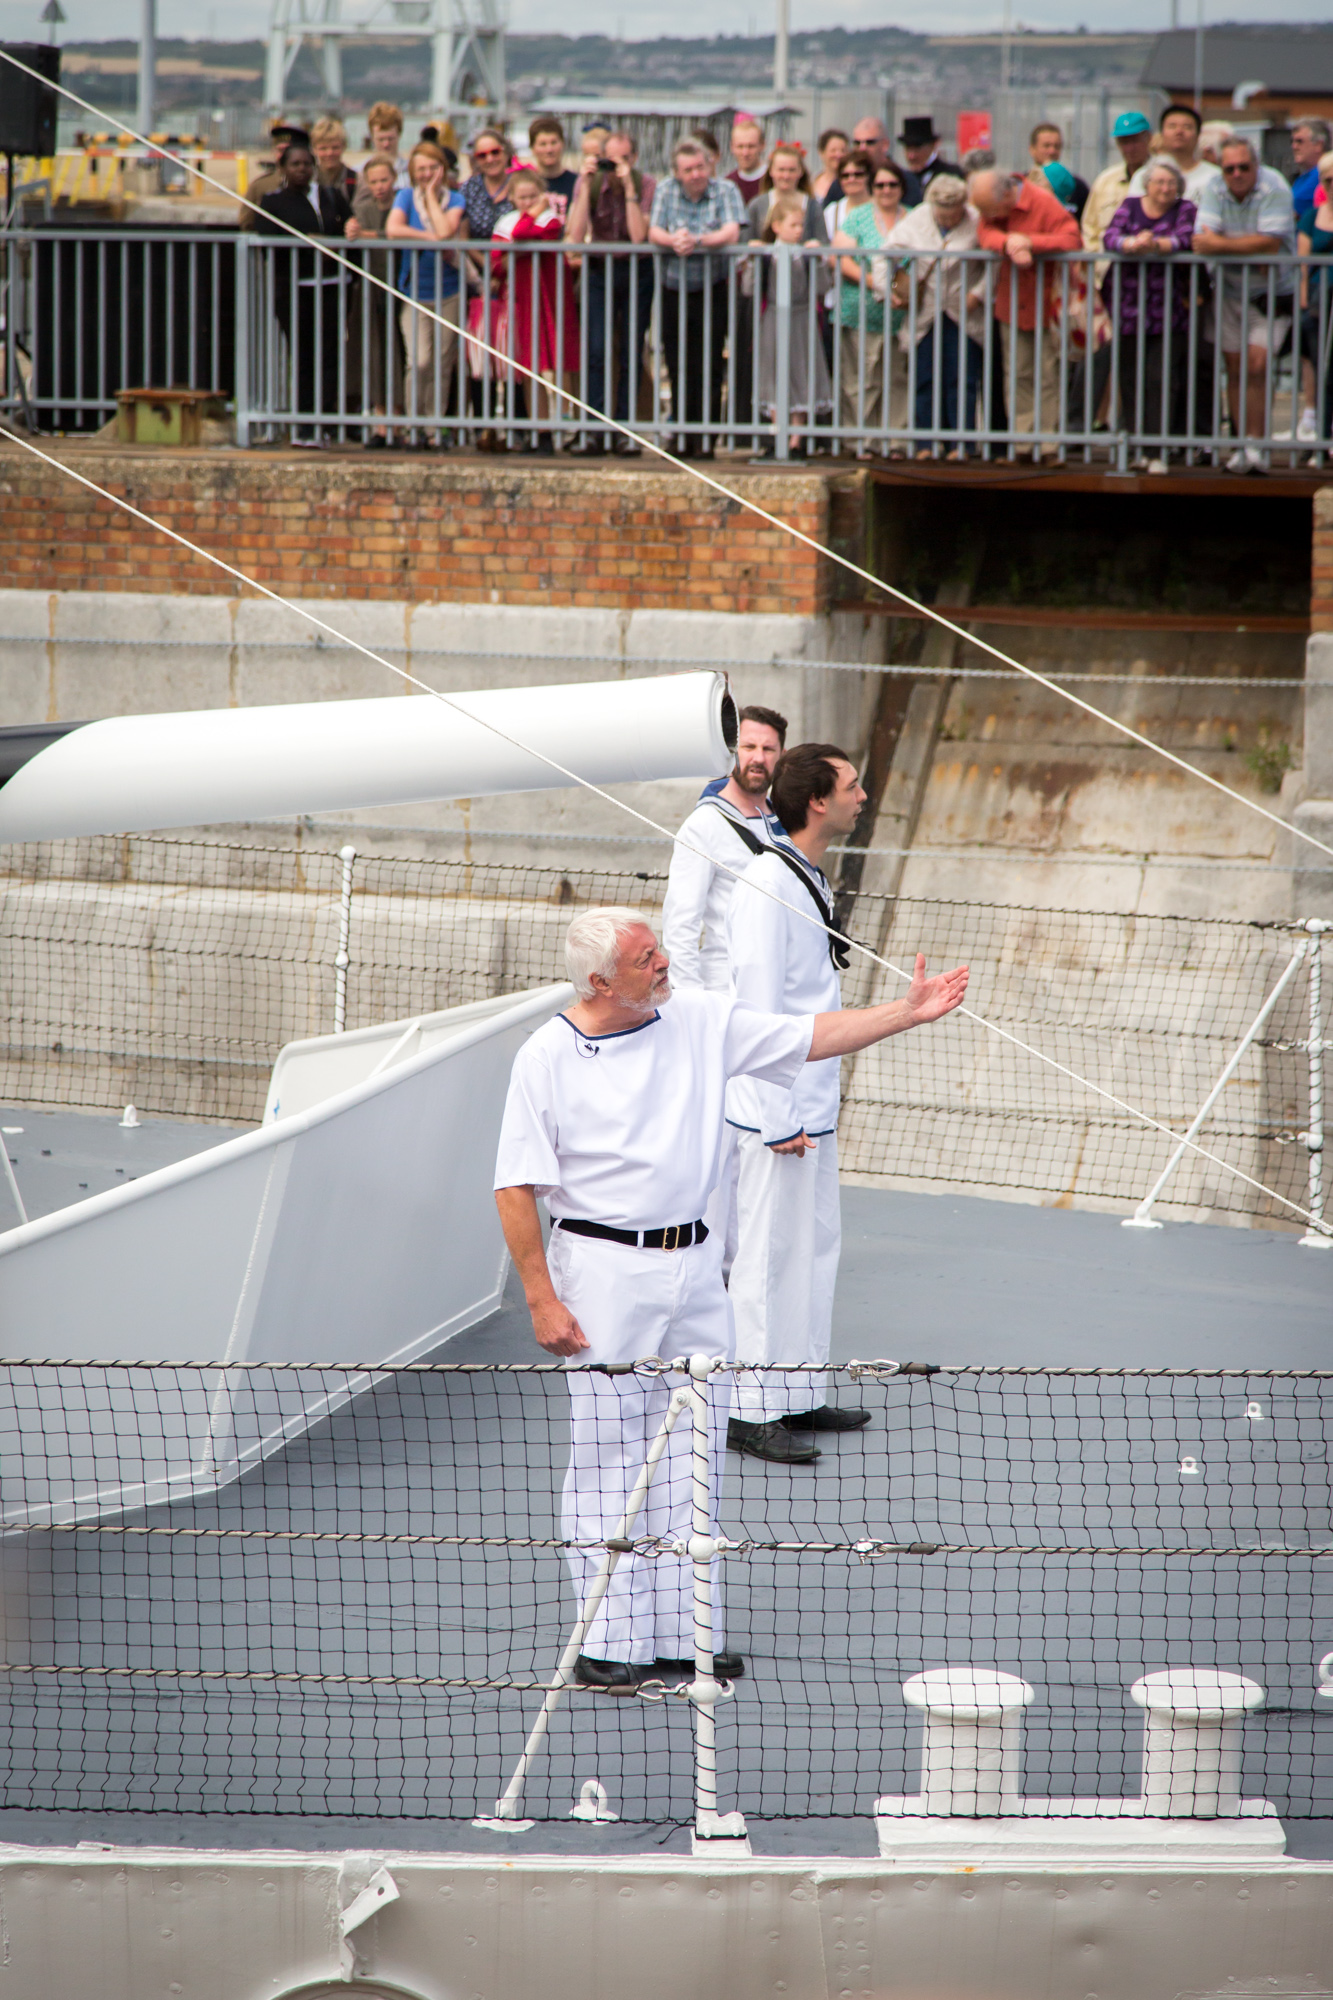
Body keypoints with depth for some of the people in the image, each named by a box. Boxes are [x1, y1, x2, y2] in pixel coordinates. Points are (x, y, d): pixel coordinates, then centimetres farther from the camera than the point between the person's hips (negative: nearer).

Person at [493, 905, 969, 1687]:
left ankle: (682, 1631, 15)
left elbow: (811, 1037, 10)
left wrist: (908, 1012, 0)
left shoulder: (702, 1021, 4)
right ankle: (607, 1645, 3)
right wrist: (543, 1301, -12)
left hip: (696, 1266, 5)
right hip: (606, 1268, -5)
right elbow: (517, 1190, -7)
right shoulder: (547, 1058, -8)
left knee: (691, 1460, 8)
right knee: (609, 1462, -3)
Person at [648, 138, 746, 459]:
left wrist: (697, 240, -32)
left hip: (711, 290, -3)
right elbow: (654, 233, -3)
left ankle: (705, 440, -4)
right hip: (673, 290, 3)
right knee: (677, 369, 4)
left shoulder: (725, 191, -4)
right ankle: (682, 436, 10)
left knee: (708, 369, -6)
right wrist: (673, 240, -26)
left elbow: (731, 233, -16)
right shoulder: (666, 191, 4)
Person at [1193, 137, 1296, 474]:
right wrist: (1251, 248, -23)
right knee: (1235, 369, 3)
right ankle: (1243, 447, 9)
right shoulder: (1214, 190, -4)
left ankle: (1254, 445, -10)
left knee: (1257, 365, -14)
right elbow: (1202, 242, -14)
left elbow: (1270, 245, -24)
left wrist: (1220, 245, -21)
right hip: (1228, 291, 4)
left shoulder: (1274, 189, -16)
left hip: (1271, 293, -4)